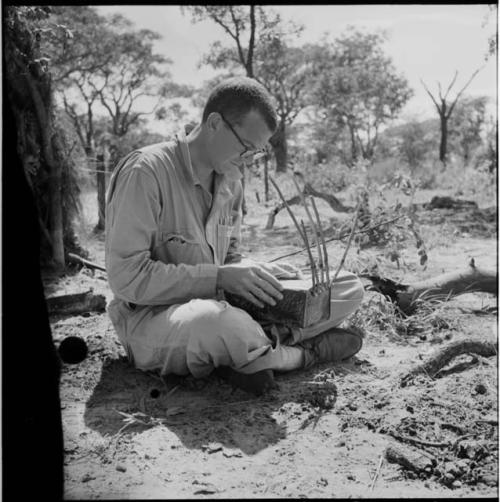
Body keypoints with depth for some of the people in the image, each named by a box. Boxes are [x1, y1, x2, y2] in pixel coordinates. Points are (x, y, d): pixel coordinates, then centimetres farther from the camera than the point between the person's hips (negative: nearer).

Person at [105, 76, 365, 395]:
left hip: (220, 306, 7)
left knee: (350, 289, -2)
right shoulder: (146, 171, -17)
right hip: (153, 317, -6)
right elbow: (127, 277, -21)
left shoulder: (230, 179, 8)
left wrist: (261, 273, -7)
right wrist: (218, 277, -26)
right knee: (213, 321, -44)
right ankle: (305, 351, -14)